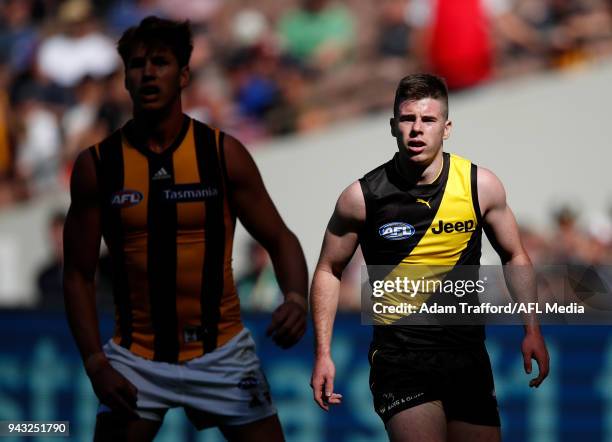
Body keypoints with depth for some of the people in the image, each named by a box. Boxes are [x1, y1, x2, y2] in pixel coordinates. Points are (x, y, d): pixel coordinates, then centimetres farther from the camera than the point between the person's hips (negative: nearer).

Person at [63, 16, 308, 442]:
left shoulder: (224, 153, -5)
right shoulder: (96, 165, -4)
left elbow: (279, 239, 0)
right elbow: (79, 274, 1)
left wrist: (296, 298, -21)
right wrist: (95, 362, -9)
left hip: (220, 350, 0)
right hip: (136, 354, 0)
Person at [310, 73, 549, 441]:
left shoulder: (481, 186, -2)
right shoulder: (363, 197, -7)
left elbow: (514, 257, 12)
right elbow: (329, 271, 6)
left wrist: (532, 330, 1)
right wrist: (323, 353, 0)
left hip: (467, 355, 3)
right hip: (399, 352, -3)